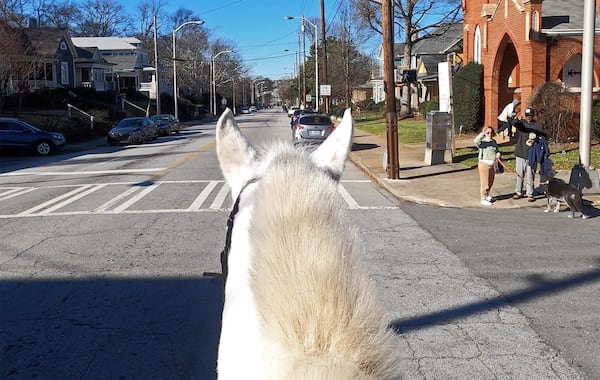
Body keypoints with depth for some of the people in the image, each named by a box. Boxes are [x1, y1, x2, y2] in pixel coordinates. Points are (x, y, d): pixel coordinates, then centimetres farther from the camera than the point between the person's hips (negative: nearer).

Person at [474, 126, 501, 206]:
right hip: (484, 164, -7)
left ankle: (487, 195, 36)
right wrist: (482, 133, -33)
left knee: (491, 182, 17)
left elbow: (497, 150, 21)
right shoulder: (482, 141, -10)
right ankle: (483, 199, 6)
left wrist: (498, 154, -1)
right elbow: (476, 141, -33)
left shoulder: (494, 141, 10)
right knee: (484, 182, -3)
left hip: (492, 164, 7)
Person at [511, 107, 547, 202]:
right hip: (520, 153, 1)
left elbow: (544, 137, 3)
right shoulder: (521, 122, 4)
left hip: (532, 154, -1)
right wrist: (516, 119, -42)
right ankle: (518, 192, 16)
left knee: (530, 174, 2)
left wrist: (536, 138, -15)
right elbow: (513, 123, -18)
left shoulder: (539, 125, 4)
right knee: (519, 174, 7)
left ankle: (530, 194, 8)